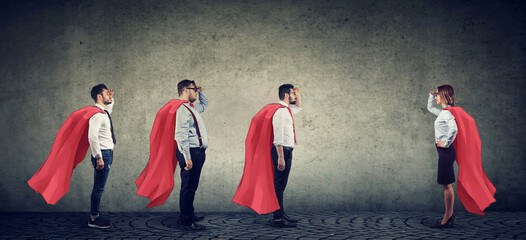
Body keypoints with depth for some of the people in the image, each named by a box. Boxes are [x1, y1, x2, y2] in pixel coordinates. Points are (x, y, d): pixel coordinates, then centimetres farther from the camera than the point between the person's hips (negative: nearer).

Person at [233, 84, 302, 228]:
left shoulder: (286, 109, 16)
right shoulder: (280, 111, -15)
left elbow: (298, 108, 38)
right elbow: (278, 136, -21)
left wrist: (298, 95, 20)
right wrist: (281, 157, -24)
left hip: (285, 151, 10)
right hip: (282, 151, -10)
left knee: (280, 184, 15)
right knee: (279, 185, -7)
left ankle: (281, 214, 24)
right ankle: (278, 218, -3)